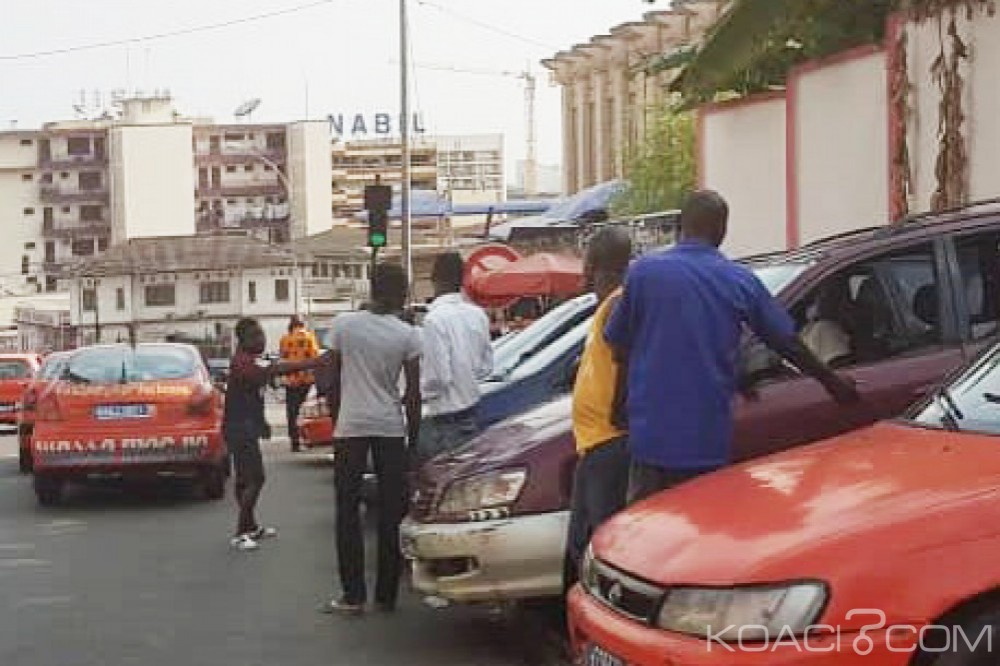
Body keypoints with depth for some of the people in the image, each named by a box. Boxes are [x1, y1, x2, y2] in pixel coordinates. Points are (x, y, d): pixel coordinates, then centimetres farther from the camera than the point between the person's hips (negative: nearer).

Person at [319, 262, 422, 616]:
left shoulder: (344, 324, 0)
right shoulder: (407, 335, -3)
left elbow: (331, 381, 4)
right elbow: (413, 393, -1)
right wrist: (413, 434, 9)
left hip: (350, 426, 0)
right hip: (390, 427, 0)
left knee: (348, 511, 4)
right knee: (391, 513, 7)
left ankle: (353, 596, 1)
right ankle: (386, 594, 9)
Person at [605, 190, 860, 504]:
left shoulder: (644, 272, -4)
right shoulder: (740, 280, 3)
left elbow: (619, 349, 2)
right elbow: (788, 342, 10)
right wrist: (832, 381, 25)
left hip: (653, 432, -2)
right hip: (710, 440, 2)